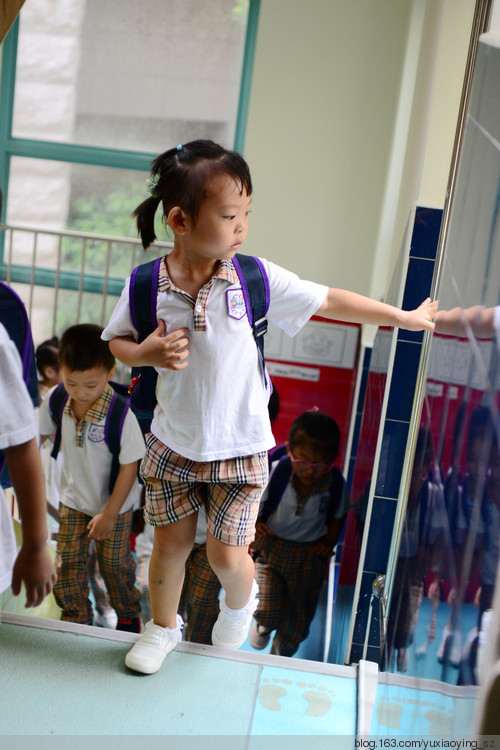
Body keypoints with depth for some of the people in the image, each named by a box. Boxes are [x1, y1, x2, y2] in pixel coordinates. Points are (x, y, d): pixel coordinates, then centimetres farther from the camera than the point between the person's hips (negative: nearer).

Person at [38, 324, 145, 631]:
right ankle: (76, 621, 29)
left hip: (114, 503, -4)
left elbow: (130, 467, -22)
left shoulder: (121, 414, -31)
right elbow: (37, 434, 3)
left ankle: (129, 616, 37)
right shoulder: (55, 400, -18)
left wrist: (109, 514, -16)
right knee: (68, 563, 6)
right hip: (73, 499, 4)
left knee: (114, 563, 10)